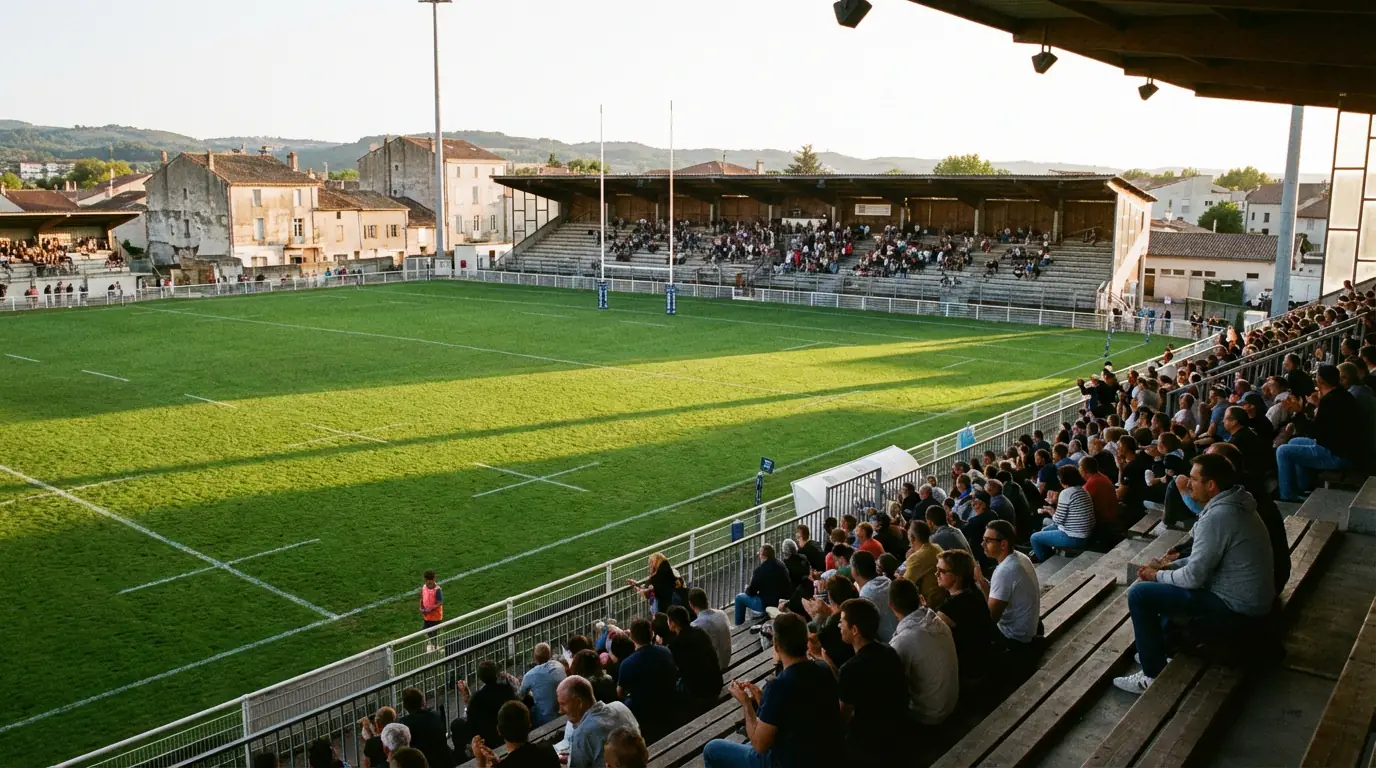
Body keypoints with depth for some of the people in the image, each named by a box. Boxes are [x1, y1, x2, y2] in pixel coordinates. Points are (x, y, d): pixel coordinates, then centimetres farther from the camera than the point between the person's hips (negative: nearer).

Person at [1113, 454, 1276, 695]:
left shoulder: (1217, 517, -25)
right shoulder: (1233, 504, 7)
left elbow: (1193, 577, -22)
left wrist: (1157, 575, -5)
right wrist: (1170, 565, 8)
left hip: (1235, 606, -10)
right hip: (1250, 598, 10)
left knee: (1139, 593, -11)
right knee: (1167, 572, 24)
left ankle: (1153, 674, 0)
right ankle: (1163, 646, 30)